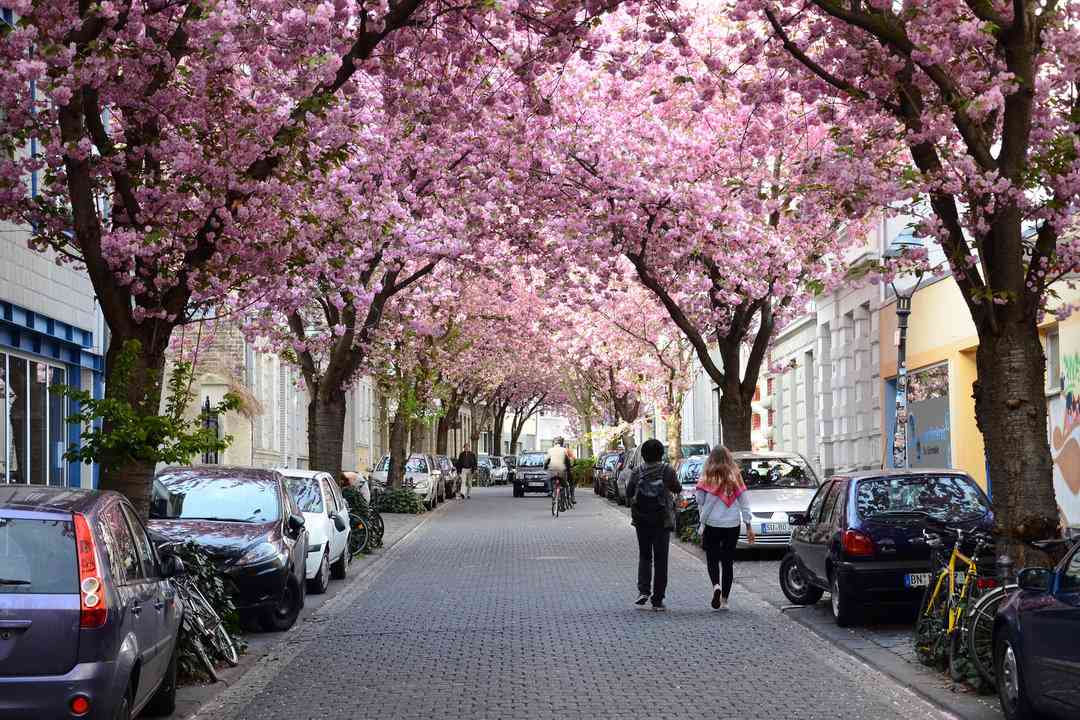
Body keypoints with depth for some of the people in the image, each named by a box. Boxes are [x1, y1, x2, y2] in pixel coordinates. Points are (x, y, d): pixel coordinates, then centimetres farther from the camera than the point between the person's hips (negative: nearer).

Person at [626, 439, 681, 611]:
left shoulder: (637, 471, -5)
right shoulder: (667, 471, -9)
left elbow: (629, 493, 0)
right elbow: (677, 489, 4)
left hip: (641, 520, 1)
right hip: (662, 520, -1)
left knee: (644, 556, 15)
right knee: (661, 559, 5)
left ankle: (643, 590, -4)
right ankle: (657, 600, 5)